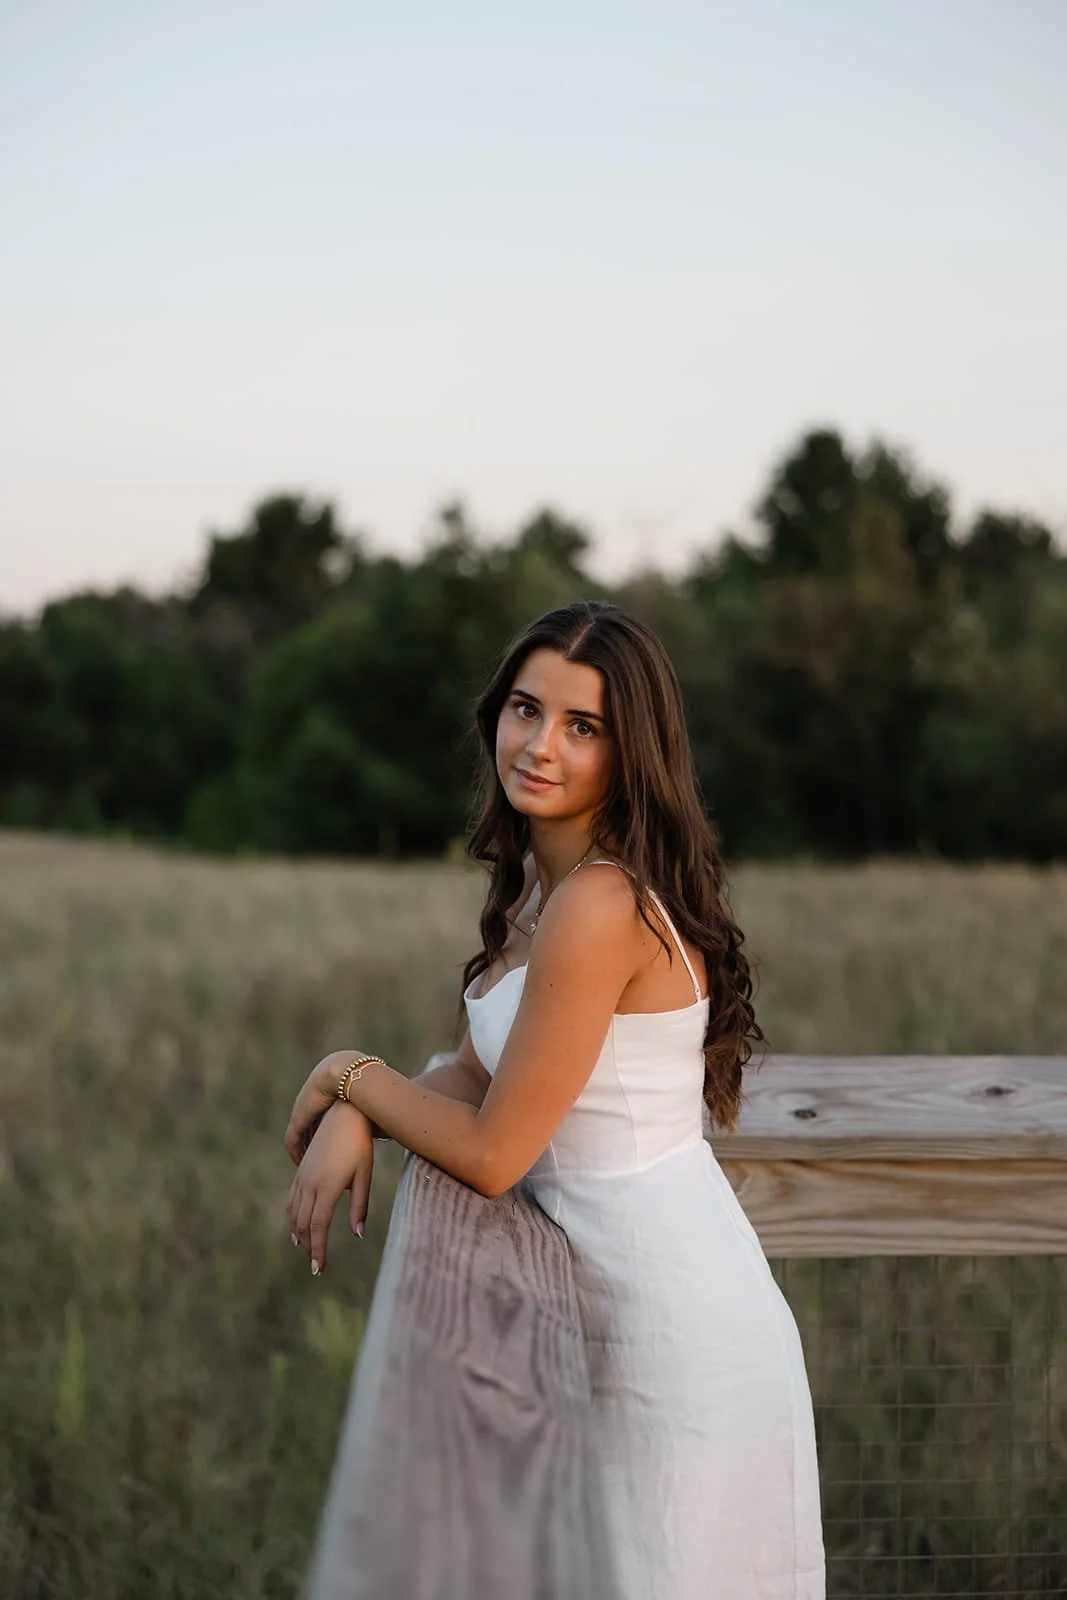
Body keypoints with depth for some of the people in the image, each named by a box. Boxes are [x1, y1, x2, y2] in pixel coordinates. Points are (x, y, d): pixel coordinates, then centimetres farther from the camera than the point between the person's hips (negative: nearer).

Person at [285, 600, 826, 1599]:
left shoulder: (600, 907, -25)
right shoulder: (541, 877, 6)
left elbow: (490, 1153, -20)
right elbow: (476, 1070, 10)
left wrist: (348, 1074, -5)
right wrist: (351, 1119, -9)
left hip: (679, 1336, -9)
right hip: (627, 1319, 9)